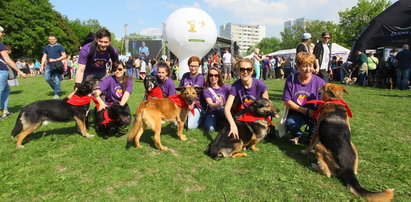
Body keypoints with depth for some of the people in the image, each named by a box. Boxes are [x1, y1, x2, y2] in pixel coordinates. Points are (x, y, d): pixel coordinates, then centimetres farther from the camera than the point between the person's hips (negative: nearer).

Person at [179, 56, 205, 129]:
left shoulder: (200, 77, -7)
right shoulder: (185, 75, 9)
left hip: (196, 104, -5)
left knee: (191, 126, -18)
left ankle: (200, 116, 13)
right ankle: (188, 117, 20)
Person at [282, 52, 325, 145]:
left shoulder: (319, 82, -9)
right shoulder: (291, 79, -8)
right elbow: (286, 101, -9)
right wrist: (305, 111, -15)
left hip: (314, 113, 1)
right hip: (297, 113, 0)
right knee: (290, 123, -31)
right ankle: (297, 135, 7)